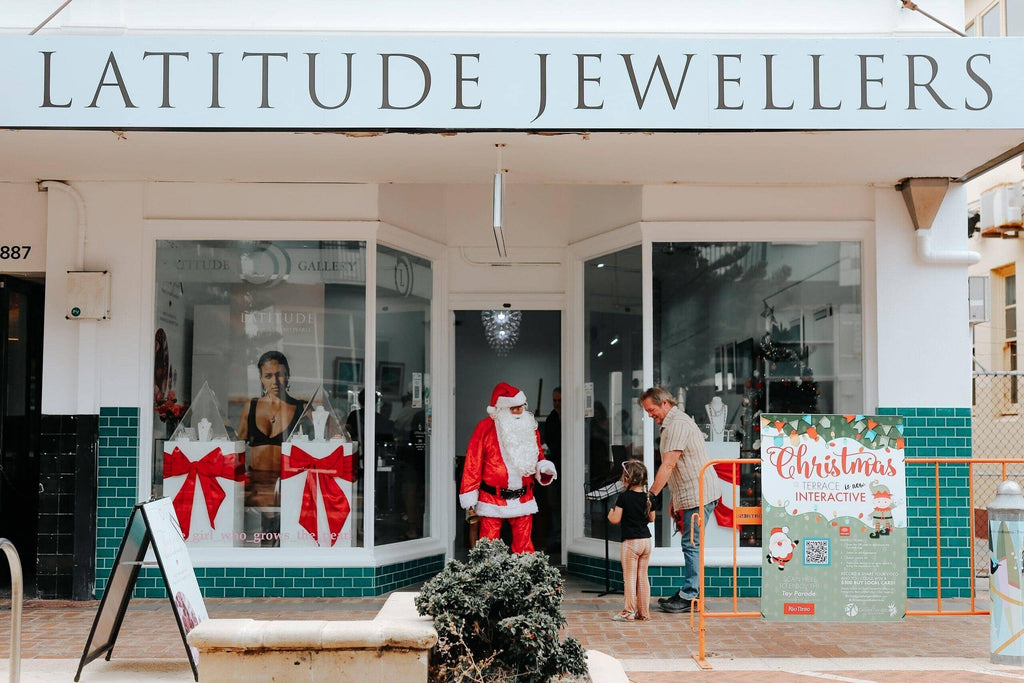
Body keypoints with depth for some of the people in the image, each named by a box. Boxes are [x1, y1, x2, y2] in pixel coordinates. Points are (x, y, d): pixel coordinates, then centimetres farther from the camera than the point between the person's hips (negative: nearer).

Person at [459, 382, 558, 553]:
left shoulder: (530, 428, 8)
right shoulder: (485, 427, -6)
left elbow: (537, 459, 17)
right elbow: (473, 462, -6)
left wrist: (544, 468, -6)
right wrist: (469, 494, -9)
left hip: (523, 501, 4)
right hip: (492, 500, -4)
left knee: (524, 546, 9)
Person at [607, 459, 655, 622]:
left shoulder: (624, 497, -13)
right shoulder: (648, 497, 3)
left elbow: (616, 519, -11)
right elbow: (651, 518, 12)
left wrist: (610, 513, 9)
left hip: (630, 542, -6)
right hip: (647, 540, 6)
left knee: (629, 577, 1)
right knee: (643, 576, 11)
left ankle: (629, 612, 3)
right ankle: (644, 612, 15)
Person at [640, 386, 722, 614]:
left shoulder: (677, 424, -14)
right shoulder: (672, 424, 19)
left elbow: (668, 465, -21)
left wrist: (650, 495, -22)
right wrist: (674, 501, 21)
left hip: (698, 495, -11)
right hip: (690, 495, 11)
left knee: (691, 545, -7)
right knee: (691, 545, 11)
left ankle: (689, 597, -4)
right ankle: (691, 593, 16)